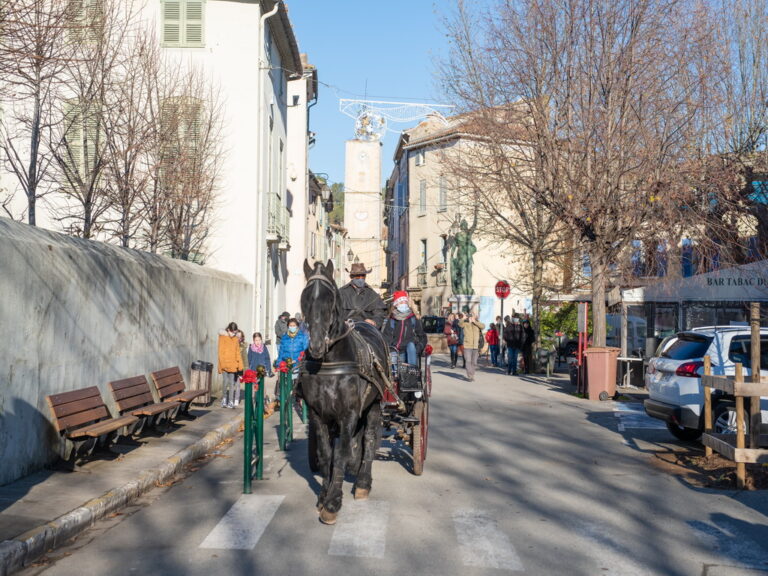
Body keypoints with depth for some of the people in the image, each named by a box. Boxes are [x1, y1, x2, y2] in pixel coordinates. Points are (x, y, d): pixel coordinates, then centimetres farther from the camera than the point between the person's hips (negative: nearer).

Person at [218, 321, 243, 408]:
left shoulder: (235, 339, 9)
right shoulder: (223, 337, -2)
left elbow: (237, 352, 11)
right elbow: (220, 352, -4)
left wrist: (240, 364, 6)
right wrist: (221, 364, -9)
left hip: (233, 365, 3)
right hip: (225, 364, -3)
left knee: (232, 383, 2)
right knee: (226, 382, -5)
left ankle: (231, 402, 7)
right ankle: (224, 399, 13)